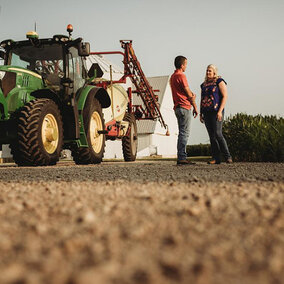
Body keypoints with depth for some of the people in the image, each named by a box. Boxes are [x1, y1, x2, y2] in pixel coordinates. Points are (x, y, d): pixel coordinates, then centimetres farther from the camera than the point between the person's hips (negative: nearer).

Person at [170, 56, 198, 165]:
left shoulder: (172, 77, 17)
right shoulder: (181, 76, -12)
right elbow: (189, 94, -11)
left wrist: (191, 95, 6)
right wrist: (195, 107, -2)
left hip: (177, 107, 10)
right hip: (184, 107, -10)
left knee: (182, 133, 12)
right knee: (184, 133, -9)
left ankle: (181, 157, 12)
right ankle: (182, 158, -10)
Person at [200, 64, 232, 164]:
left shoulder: (219, 81, -1)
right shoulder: (204, 84, 19)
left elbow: (225, 96, -9)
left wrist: (220, 111, -17)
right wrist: (201, 113, 13)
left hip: (216, 112, -6)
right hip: (206, 113, 6)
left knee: (218, 134, -15)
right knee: (212, 136, 3)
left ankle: (228, 156, -6)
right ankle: (216, 158, 4)